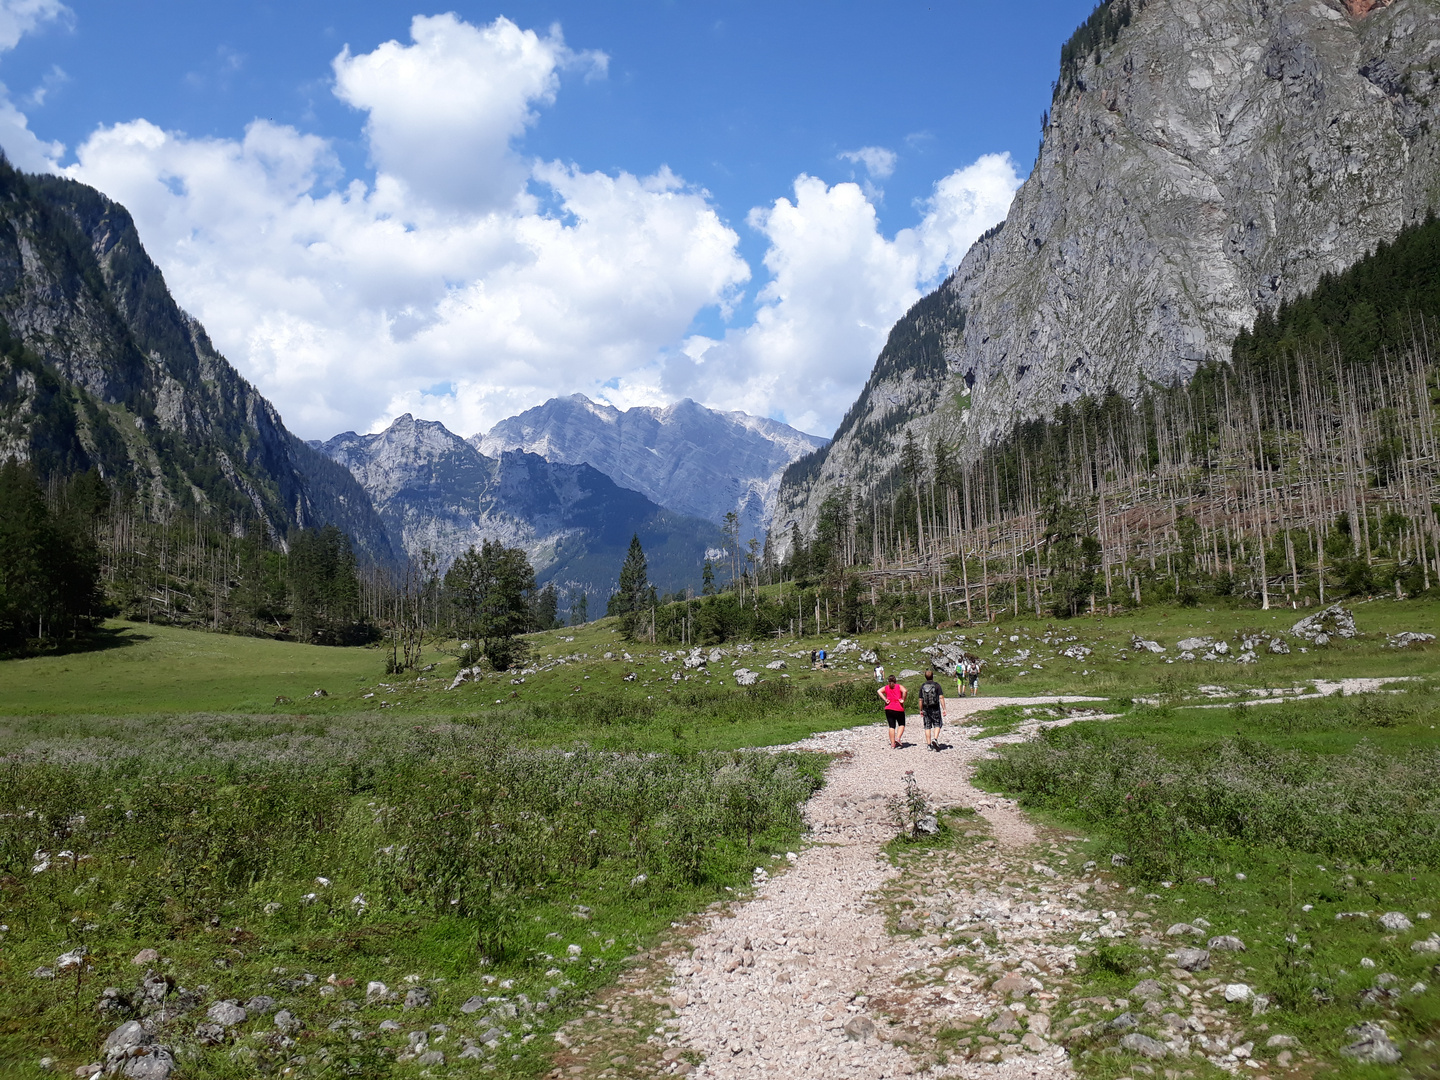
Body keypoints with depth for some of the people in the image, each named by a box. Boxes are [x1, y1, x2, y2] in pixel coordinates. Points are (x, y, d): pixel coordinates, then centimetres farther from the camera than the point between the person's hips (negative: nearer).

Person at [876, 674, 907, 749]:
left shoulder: (886, 687, 9)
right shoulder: (899, 686, 3)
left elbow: (879, 691, -8)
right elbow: (904, 691, -17)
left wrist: (885, 700, -8)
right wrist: (903, 700, -9)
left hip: (889, 709, 2)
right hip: (899, 709, -2)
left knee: (892, 726, 5)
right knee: (901, 725, 13)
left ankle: (892, 744, 3)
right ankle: (898, 738, -10)